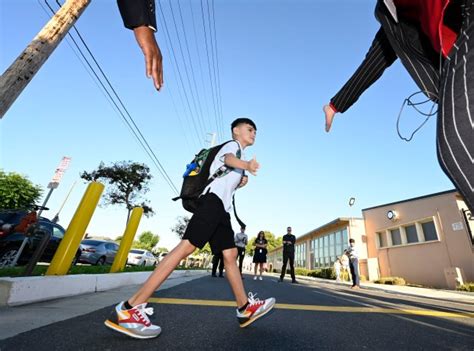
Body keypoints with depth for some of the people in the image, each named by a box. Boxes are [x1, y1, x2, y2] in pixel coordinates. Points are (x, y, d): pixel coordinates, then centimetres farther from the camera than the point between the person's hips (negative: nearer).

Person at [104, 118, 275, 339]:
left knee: (230, 254, 7)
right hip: (213, 200, -10)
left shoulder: (236, 152, 33)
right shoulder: (232, 145, 7)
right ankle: (128, 309, -17)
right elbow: (228, 158, -20)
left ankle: (245, 309, 16)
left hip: (221, 207, 10)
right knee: (187, 246, -19)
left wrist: (239, 184, 17)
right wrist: (246, 165, -41)